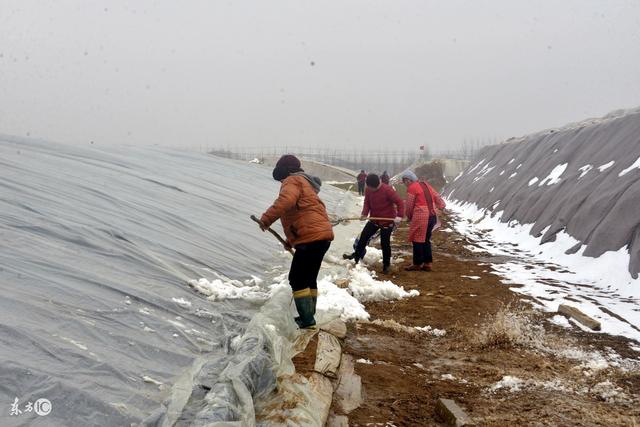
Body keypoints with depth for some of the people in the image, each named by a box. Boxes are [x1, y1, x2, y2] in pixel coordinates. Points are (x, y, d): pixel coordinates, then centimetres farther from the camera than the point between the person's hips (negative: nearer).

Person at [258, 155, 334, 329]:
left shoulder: (292, 181, -4)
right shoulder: (305, 183, 27)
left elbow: (286, 201, -26)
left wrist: (267, 218, -26)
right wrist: (291, 240, 30)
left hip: (311, 238, -10)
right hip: (322, 236, 10)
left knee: (297, 279, -7)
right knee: (309, 278, 19)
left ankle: (307, 321, -10)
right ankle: (308, 317, 26)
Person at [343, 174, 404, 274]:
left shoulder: (387, 190, -23)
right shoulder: (368, 190, -5)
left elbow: (399, 202, -23)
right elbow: (367, 202, 5)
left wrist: (399, 216, -33)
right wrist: (365, 213, -13)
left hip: (387, 221, -6)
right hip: (374, 219, 6)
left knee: (385, 243, 1)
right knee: (363, 236, 6)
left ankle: (386, 265, 16)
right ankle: (356, 256, 25)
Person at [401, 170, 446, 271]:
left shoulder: (412, 188, -7)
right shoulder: (426, 185, 15)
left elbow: (409, 206, -3)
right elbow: (437, 197, 16)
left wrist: (409, 217, 12)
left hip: (420, 216, -8)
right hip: (432, 216, 8)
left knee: (417, 240, 2)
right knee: (426, 240, 15)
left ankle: (417, 264, 6)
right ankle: (428, 263, 15)